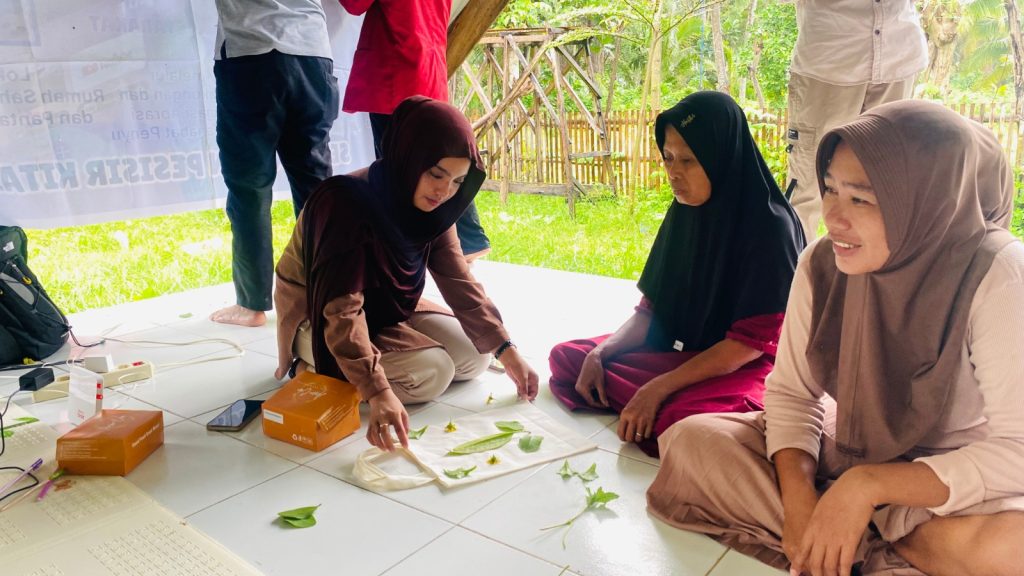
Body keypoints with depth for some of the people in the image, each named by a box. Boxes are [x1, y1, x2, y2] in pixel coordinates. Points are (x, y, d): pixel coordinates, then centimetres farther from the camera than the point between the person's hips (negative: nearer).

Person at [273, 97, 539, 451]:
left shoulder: (433, 207, -9)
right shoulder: (345, 202, -32)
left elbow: (459, 282, -9)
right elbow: (341, 311, -38)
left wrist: (507, 351, -16)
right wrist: (378, 392, -47)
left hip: (388, 310, 8)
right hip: (319, 323, -8)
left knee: (475, 356, -3)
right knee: (433, 371, -24)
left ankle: (348, 369, 5)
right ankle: (318, 375, -5)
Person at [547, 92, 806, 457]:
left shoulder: (769, 227, -18)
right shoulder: (684, 214, 2)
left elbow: (750, 342, -20)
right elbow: (652, 308, 5)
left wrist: (658, 388, -25)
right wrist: (600, 354, -11)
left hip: (742, 368, -7)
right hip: (677, 352, 7)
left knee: (684, 420, -38)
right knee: (566, 356, 1)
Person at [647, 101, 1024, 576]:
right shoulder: (822, 265, -12)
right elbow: (790, 392, -5)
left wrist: (868, 483, -31)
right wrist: (799, 496, -21)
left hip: (952, 480, -3)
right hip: (847, 450, 4)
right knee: (693, 439, -15)